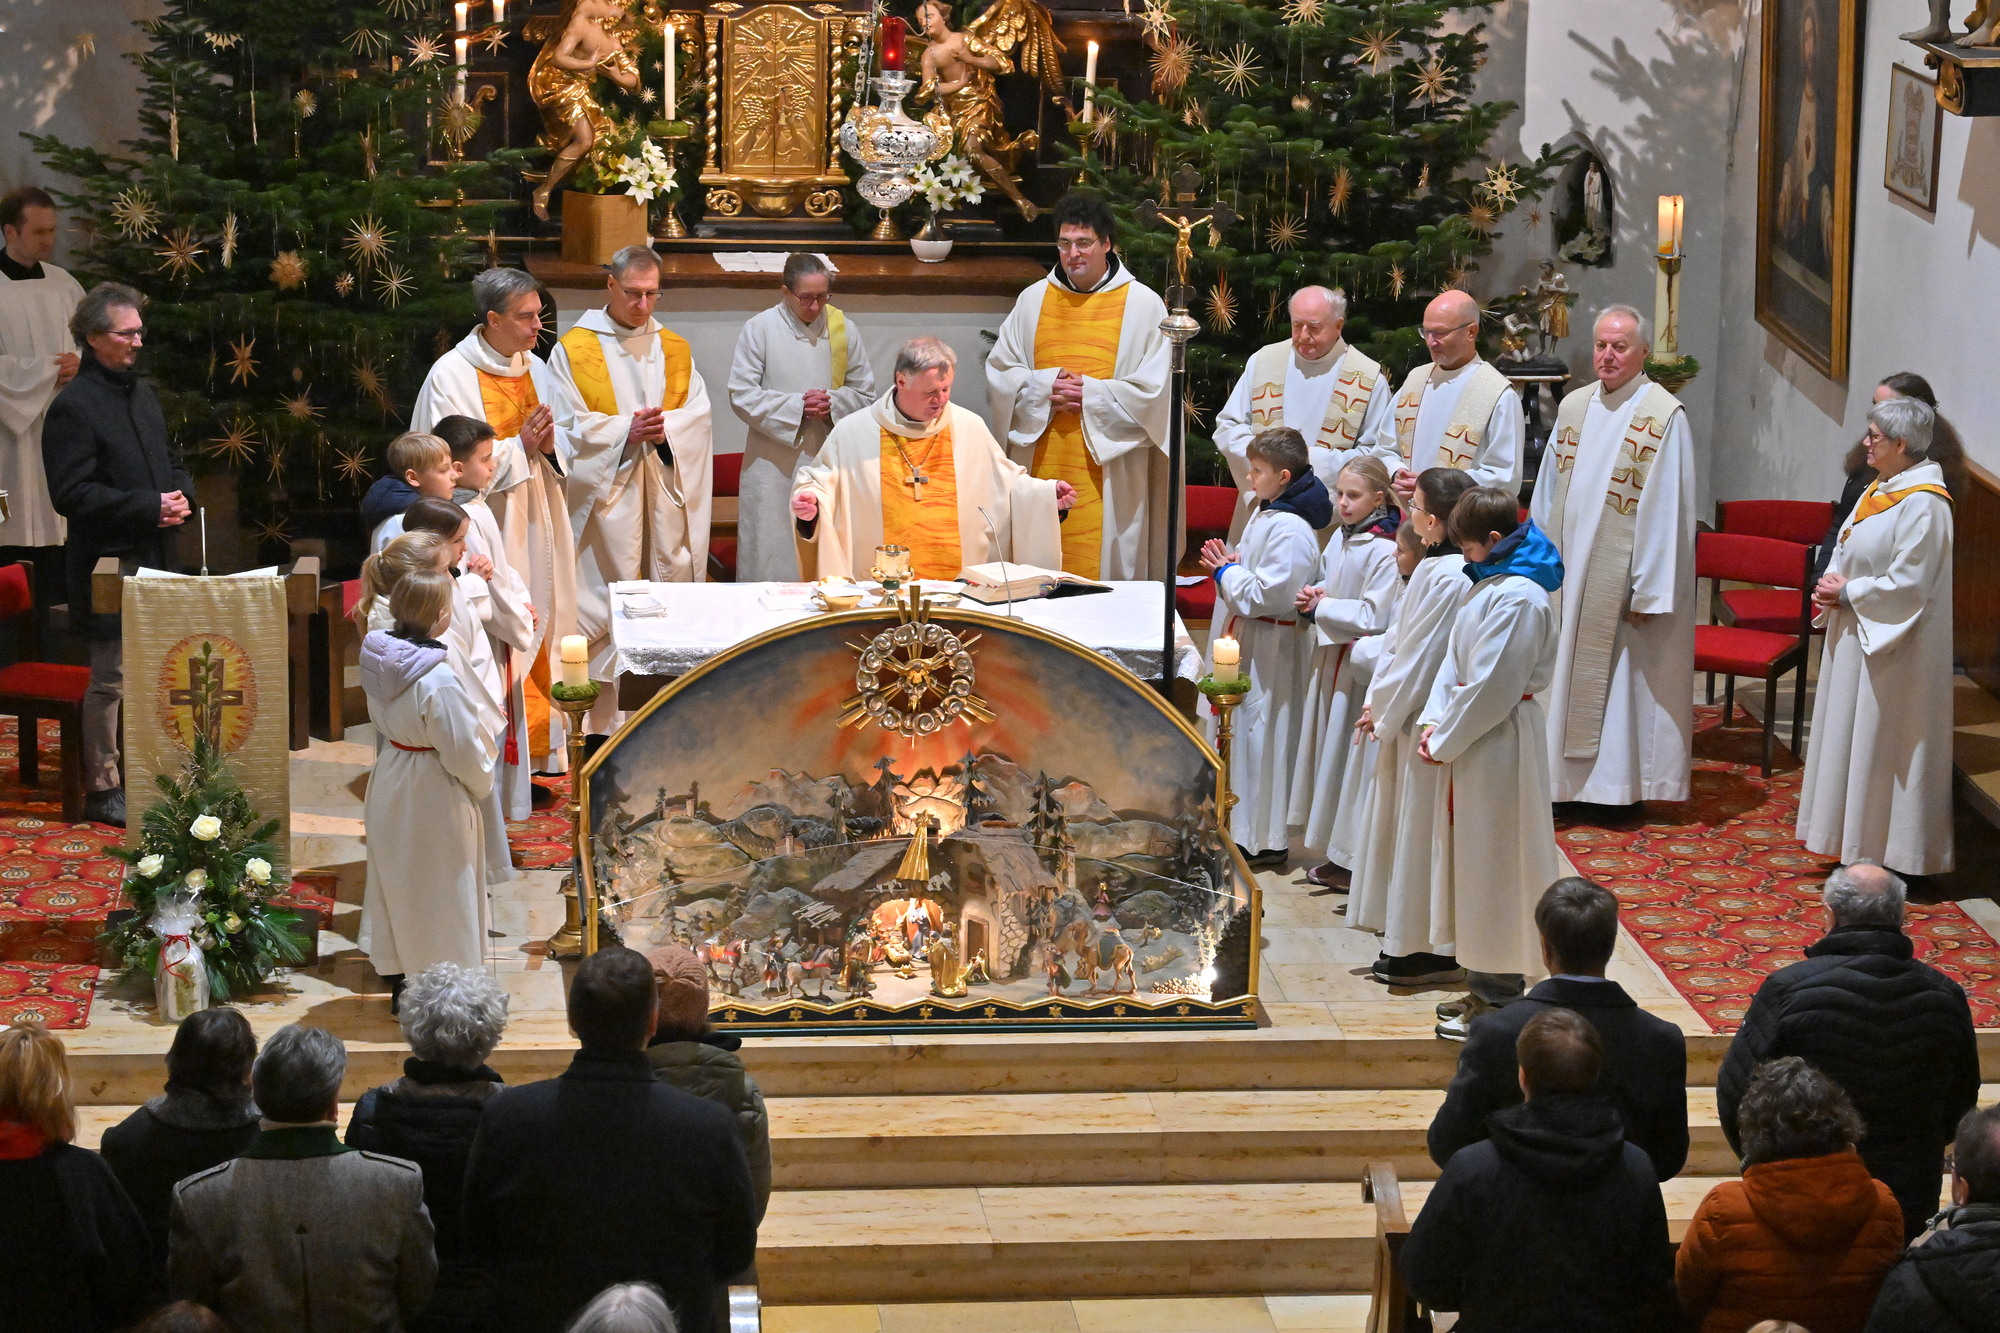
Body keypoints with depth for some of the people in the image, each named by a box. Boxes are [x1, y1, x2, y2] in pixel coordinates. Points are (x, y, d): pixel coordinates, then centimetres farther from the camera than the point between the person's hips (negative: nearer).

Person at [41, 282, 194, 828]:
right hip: (110, 564, -8)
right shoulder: (73, 406, -13)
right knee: (112, 681, -3)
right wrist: (149, 508, -20)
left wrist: (181, 496, 2)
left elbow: (170, 460, 25)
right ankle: (102, 788, 6)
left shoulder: (142, 393, 14)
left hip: (158, 559, 8)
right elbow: (71, 495, -18)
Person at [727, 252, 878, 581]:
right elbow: (741, 396, -5)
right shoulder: (760, 329, -2)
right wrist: (796, 406, -14)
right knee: (772, 550, -1)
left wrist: (834, 403, -10)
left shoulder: (844, 329, 6)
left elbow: (865, 392, 11)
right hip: (774, 464, -2)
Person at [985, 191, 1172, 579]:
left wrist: (1091, 395, -12)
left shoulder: (1143, 305, 1)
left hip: (1109, 470, -3)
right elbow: (999, 373, 11)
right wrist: (1041, 389, -8)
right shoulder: (1033, 300, 12)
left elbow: (1157, 390, -4)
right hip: (1041, 466, 3)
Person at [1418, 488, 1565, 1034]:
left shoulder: (1518, 598, -21)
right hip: (1476, 733, 10)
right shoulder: (1490, 584, 12)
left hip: (1500, 738, -10)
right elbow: (1457, 658, 13)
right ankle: (1486, 986, 25)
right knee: (1478, 865, 15)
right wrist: (1434, 720, 0)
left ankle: (1498, 1001, 5)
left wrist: (1445, 740, -14)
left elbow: (1491, 685, -22)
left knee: (1494, 865, -2)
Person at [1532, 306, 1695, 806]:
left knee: (1624, 680, 1)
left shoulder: (1664, 417, -10)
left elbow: (1665, 512, -13)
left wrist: (1648, 590, -16)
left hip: (1624, 576, -6)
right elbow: (1549, 496, 15)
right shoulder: (1574, 408, 8)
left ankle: (1621, 786, 11)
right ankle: (1570, 781, 19)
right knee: (1568, 673, 10)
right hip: (1569, 573, 6)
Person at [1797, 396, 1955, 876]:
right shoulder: (1878, 489, 10)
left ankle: (1881, 850, 6)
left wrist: (1846, 593, -15)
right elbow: (1851, 553, 20)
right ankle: (1854, 841, 24)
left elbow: (1908, 584, -23)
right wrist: (1831, 587, 0)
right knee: (1848, 737, 15)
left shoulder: (1923, 505, -20)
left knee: (1881, 743, -3)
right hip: (1855, 636, 10)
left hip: (1893, 648, -10)